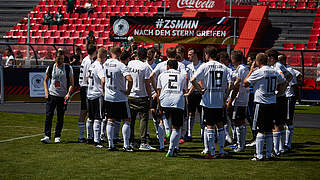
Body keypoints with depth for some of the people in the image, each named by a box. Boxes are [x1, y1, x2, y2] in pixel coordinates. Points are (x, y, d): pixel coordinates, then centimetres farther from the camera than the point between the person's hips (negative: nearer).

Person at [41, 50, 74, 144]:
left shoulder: (68, 68, -1)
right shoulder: (50, 67, 4)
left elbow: (71, 82, 3)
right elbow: (45, 80, 14)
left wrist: (68, 93, -11)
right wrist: (46, 92, 0)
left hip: (63, 96, -1)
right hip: (51, 95, 1)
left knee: (60, 117, 4)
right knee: (48, 116, -8)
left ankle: (57, 137, 13)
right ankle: (47, 136, -8)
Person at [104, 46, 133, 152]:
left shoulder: (106, 63, 2)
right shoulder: (121, 66, -16)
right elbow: (129, 79, -27)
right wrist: (128, 91, -14)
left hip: (108, 97, 5)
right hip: (120, 97, -5)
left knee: (110, 121, 12)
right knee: (126, 120, 4)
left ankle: (110, 145, 11)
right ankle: (126, 146, -1)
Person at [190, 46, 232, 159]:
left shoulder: (205, 66, -7)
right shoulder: (223, 67, 4)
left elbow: (193, 80, -16)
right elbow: (230, 84, -1)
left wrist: (200, 90, -3)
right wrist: (225, 98, 7)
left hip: (208, 101, -4)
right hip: (220, 101, 4)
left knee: (210, 126, 1)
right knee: (220, 125, 14)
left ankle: (212, 152, 1)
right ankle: (222, 151, 15)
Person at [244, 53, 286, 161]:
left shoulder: (258, 72, -13)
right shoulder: (275, 72, 6)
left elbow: (245, 83, -5)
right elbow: (282, 82, 21)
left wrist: (251, 70, 3)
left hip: (261, 103, -6)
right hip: (272, 103, 6)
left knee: (260, 130, -3)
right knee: (269, 131, 12)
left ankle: (259, 155, -4)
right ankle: (268, 154, 15)